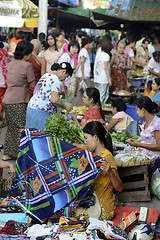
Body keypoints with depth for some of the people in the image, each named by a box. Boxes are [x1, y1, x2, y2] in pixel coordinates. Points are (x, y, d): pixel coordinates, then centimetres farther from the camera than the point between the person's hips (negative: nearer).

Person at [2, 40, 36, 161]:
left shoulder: (11, 64, 11)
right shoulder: (27, 65, -12)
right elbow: (32, 85, -7)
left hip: (7, 100, 8)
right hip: (19, 102, -8)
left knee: (12, 127, 17)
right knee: (21, 128, -1)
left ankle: (7, 154, 23)